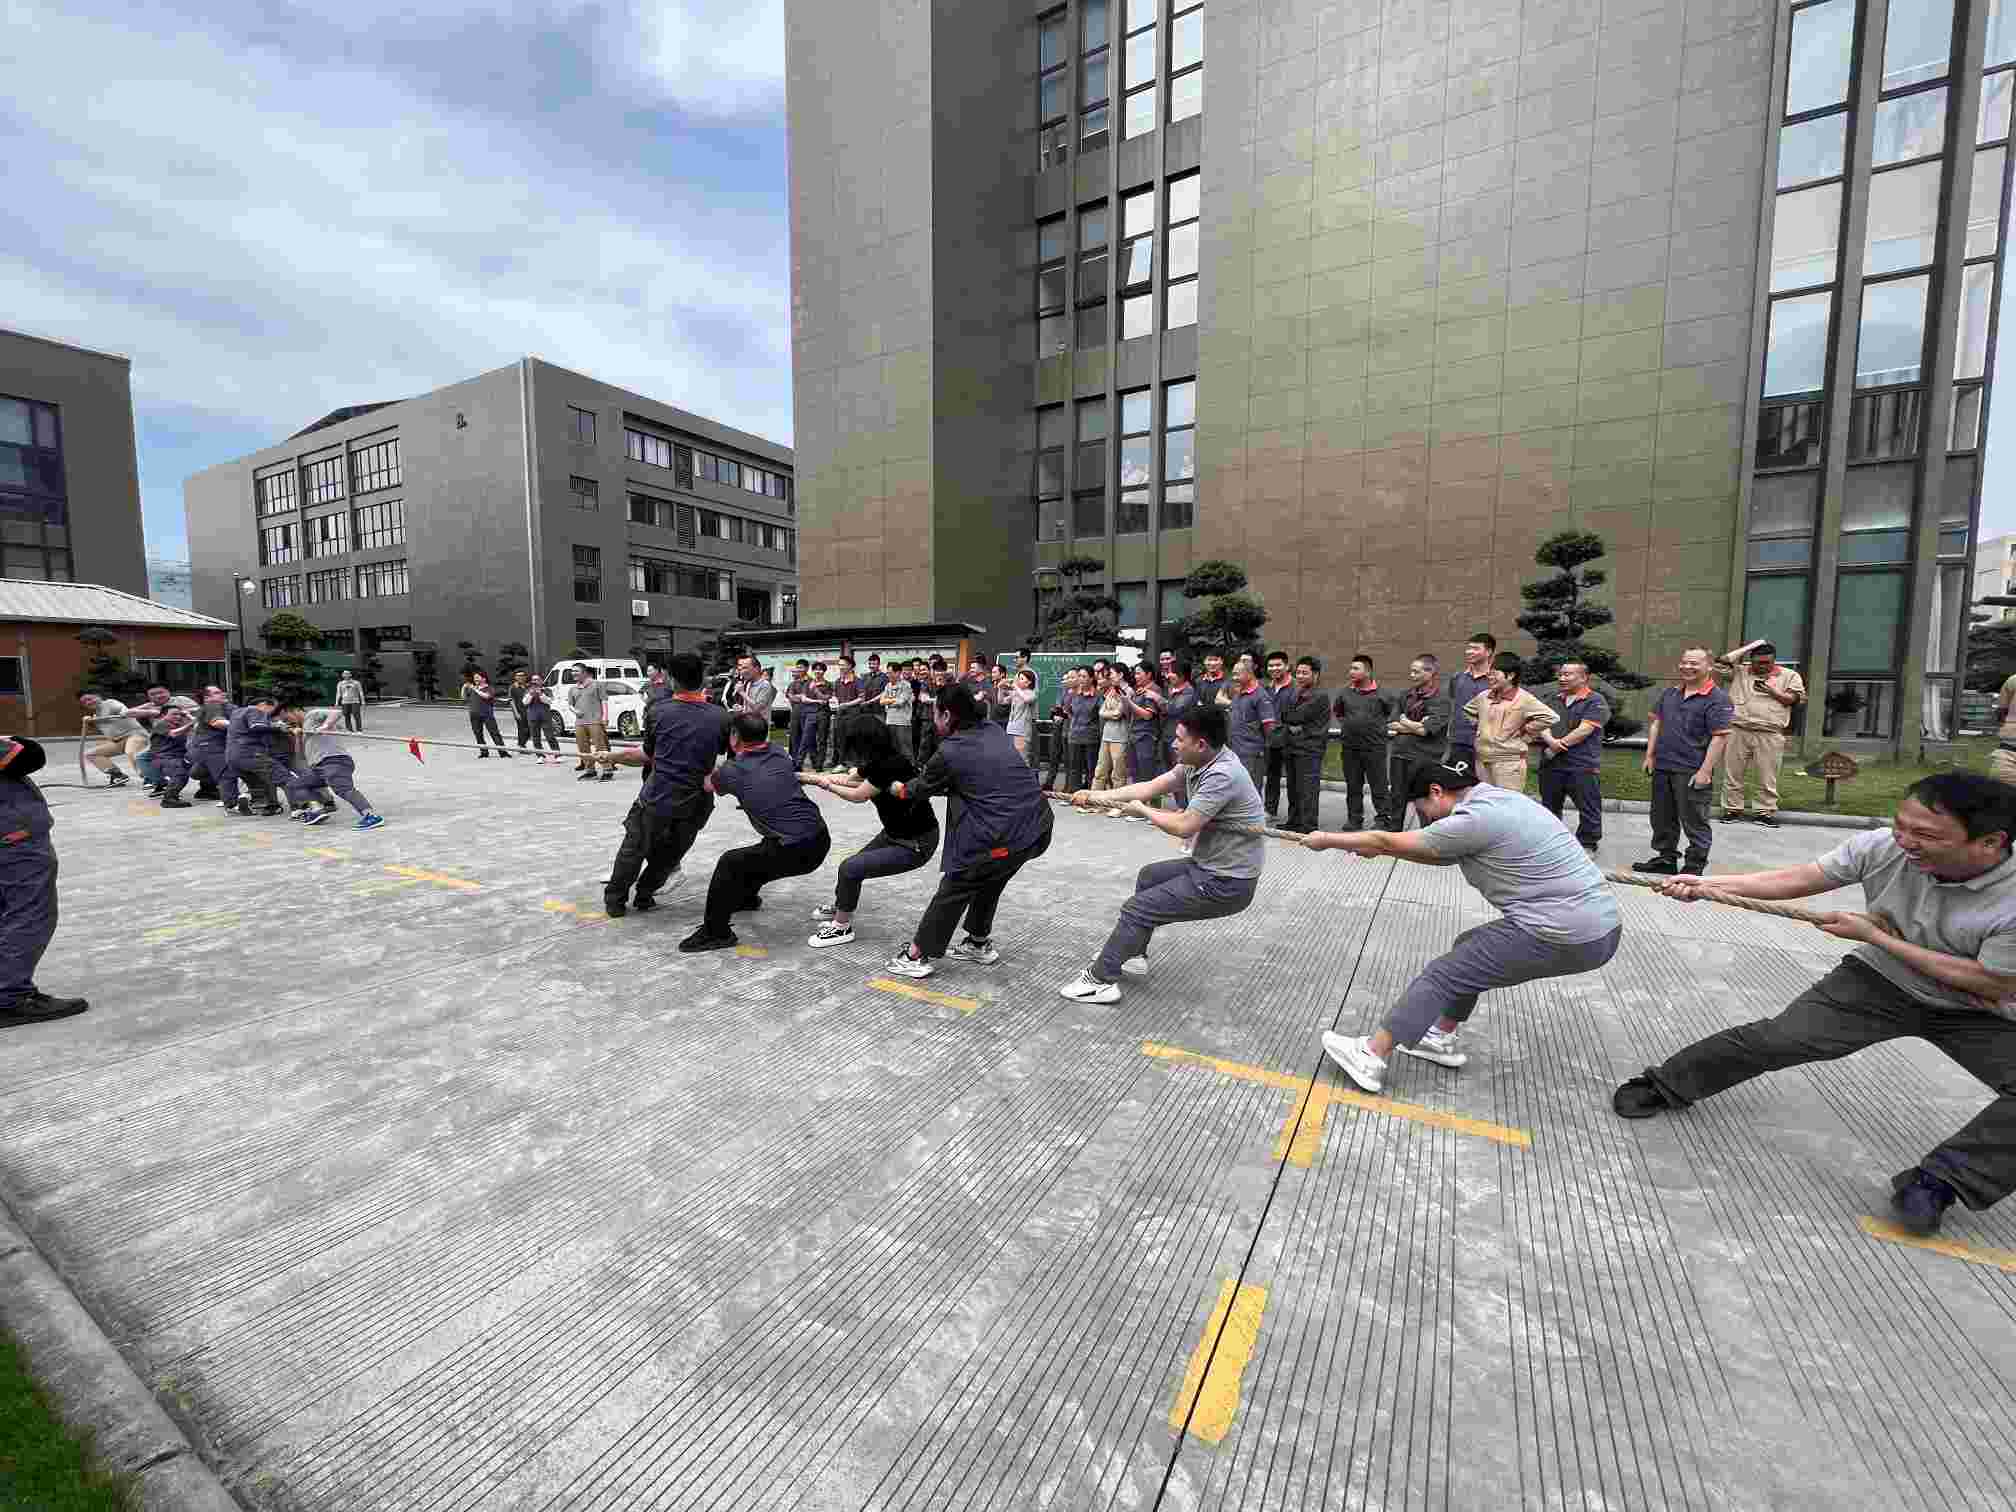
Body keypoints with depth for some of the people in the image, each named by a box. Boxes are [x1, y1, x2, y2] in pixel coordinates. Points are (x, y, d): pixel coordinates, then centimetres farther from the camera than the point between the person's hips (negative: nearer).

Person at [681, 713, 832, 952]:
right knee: (764, 852, 32)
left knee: (729, 863, 5)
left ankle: (716, 932, 11)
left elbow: (706, 784, 20)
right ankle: (746, 896, 55)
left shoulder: (733, 770, -3)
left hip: (793, 852, -7)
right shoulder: (779, 753, 8)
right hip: (821, 842, 7)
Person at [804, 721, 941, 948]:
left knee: (850, 868, -13)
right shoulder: (880, 761, -1)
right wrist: (805, 777, 12)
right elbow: (848, 780, 11)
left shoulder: (891, 765, -28)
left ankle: (842, 928, 7)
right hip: (894, 833, 9)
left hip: (915, 845, -9)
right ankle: (839, 907, 46)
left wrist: (826, 784, 0)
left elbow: (858, 796, -16)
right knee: (857, 863, 19)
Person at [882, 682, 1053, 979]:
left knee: (953, 890, 10)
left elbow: (924, 788, 11)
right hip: (1038, 826, 7)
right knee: (988, 882, 27)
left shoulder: (948, 752, -7)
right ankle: (979, 943, 42)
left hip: (1004, 837, -7)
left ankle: (919, 955, 21)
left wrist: (900, 790, 33)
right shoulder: (995, 732, 11)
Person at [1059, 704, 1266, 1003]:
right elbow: (1150, 787, 4)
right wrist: (1095, 797, 3)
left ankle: (1100, 980, 4)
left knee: (1135, 910, -8)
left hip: (1226, 883, -10)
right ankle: (1133, 955, 35)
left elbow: (1183, 827, -28)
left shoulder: (1222, 776, -28)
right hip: (1212, 866, 10)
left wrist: (1143, 811, -10)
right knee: (1149, 875, 27)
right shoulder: (1198, 763, 1)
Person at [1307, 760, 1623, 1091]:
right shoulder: (1498, 800, 12)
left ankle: (1370, 1057, -1)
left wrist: (1328, 840, 2)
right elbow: (1444, 857, 23)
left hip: (1570, 938, -10)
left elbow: (1388, 841, -11)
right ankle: (1442, 1038, 31)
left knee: (1442, 975, -4)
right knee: (1469, 950, 23)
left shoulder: (1476, 819, -17)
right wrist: (1375, 848, 21)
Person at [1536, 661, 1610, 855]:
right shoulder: (1552, 699, 14)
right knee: (1549, 806, 14)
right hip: (1550, 765, 5)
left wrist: (1557, 747, -12)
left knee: (1588, 809, 1)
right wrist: (1550, 741, -17)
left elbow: (1584, 730, -14)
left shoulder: (1595, 701, -3)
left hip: (1583, 766, -5)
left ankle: (1587, 845, 14)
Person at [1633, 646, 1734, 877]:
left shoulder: (1717, 699, -9)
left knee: (1694, 822, 2)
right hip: (1662, 767, 7)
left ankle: (1694, 866, 12)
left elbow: (1719, 737, -13)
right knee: (1662, 817, 15)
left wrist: (1705, 771, -17)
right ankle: (1666, 859, 28)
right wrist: (1650, 755, 10)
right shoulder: (1670, 693, 11)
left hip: (1692, 772, -7)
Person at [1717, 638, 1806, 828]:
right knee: (1732, 774, 3)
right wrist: (1747, 646, 3)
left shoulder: (1789, 675, 12)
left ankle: (1766, 812, 9)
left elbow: (1796, 699, 6)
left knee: (1767, 776, 2)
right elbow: (1724, 660, -1)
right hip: (1737, 731, 0)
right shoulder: (1740, 673, 12)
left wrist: (1772, 692, -6)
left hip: (1769, 735, 0)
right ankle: (1732, 809, 12)